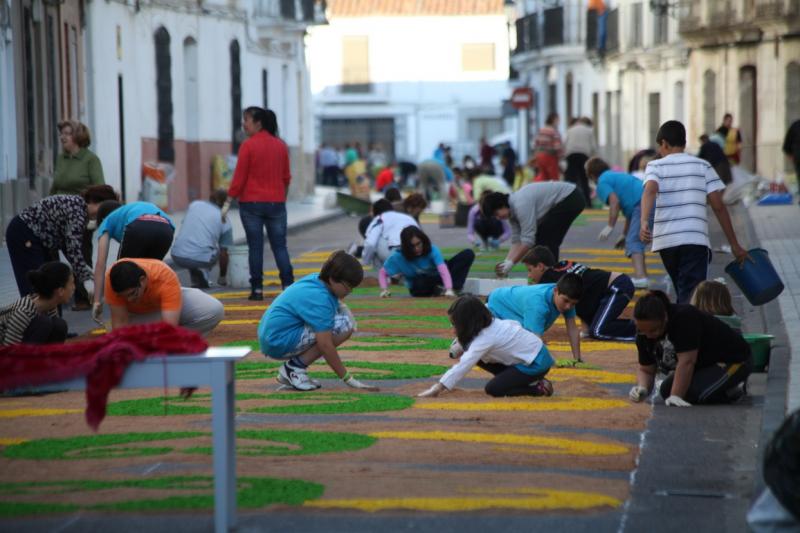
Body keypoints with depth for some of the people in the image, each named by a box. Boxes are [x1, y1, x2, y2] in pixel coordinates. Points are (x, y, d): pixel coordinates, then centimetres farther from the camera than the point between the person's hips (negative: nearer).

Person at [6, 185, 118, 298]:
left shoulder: (78, 206, 10)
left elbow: (68, 244, 14)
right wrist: (86, 279, -27)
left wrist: (83, 267, 2)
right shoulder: (78, 209, -19)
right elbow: (74, 247, -26)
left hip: (35, 236, 10)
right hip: (22, 234, -10)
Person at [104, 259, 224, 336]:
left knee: (214, 310, -25)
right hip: (138, 314, 0)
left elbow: (169, 326, -44)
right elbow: (120, 323, -30)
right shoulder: (113, 279, -35)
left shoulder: (166, 278, -39)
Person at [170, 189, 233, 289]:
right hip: (201, 258, -3)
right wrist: (223, 277, 34)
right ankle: (202, 271, 4)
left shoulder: (194, 204, 17)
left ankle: (196, 281, 22)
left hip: (177, 256, 3)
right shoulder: (225, 222, 10)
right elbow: (223, 254, 17)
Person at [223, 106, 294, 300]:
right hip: (276, 203, 4)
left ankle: (257, 289, 2)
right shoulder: (280, 145, 7)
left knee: (255, 246, 2)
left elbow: (239, 178, -10)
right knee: (279, 246, 7)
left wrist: (228, 203, -4)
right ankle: (288, 285, -2)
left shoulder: (248, 146, -9)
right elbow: (286, 177, 12)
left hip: (251, 203, -4)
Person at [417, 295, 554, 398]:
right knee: (479, 358, 2)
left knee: (493, 389, -16)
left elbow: (462, 366, -32)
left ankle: (539, 388, -7)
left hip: (536, 363, -9)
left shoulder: (485, 338, -26)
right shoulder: (488, 324, 0)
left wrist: (437, 388, -35)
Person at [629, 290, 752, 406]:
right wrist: (642, 388, -22)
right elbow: (646, 370, -1)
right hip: (705, 363, 9)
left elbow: (686, 362, -37)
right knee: (666, 390, -8)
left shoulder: (684, 318, -32)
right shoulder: (645, 332, -9)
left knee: (693, 393, -31)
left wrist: (675, 396, -41)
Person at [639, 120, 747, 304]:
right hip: (695, 240, -2)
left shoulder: (655, 166, 10)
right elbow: (719, 207, 6)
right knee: (691, 296, -10)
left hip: (665, 240, 2)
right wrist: (734, 245, 9)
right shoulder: (702, 166, 12)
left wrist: (644, 222, -29)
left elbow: (650, 190, -14)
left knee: (683, 293, 23)